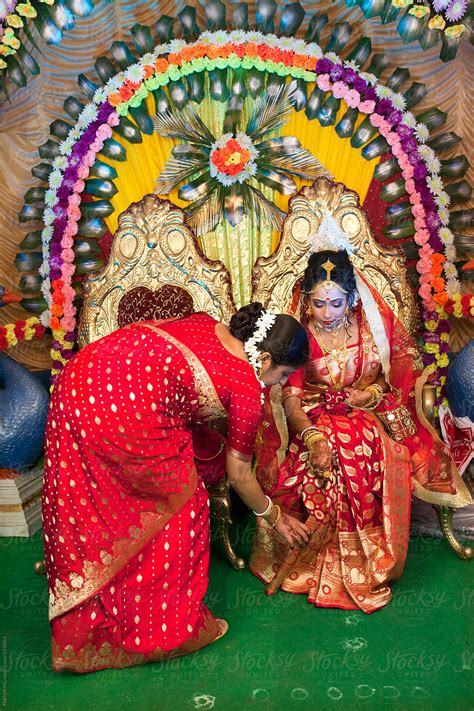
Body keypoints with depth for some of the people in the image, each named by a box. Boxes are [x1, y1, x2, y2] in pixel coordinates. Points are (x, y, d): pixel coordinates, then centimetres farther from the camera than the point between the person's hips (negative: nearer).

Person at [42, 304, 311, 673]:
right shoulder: (247, 388, 3)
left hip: (76, 378, 9)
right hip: (126, 413, -8)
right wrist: (275, 517, 27)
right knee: (180, 505, 14)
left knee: (85, 511, 20)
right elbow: (239, 474, 12)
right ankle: (171, 628, 31)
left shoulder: (205, 323, 19)